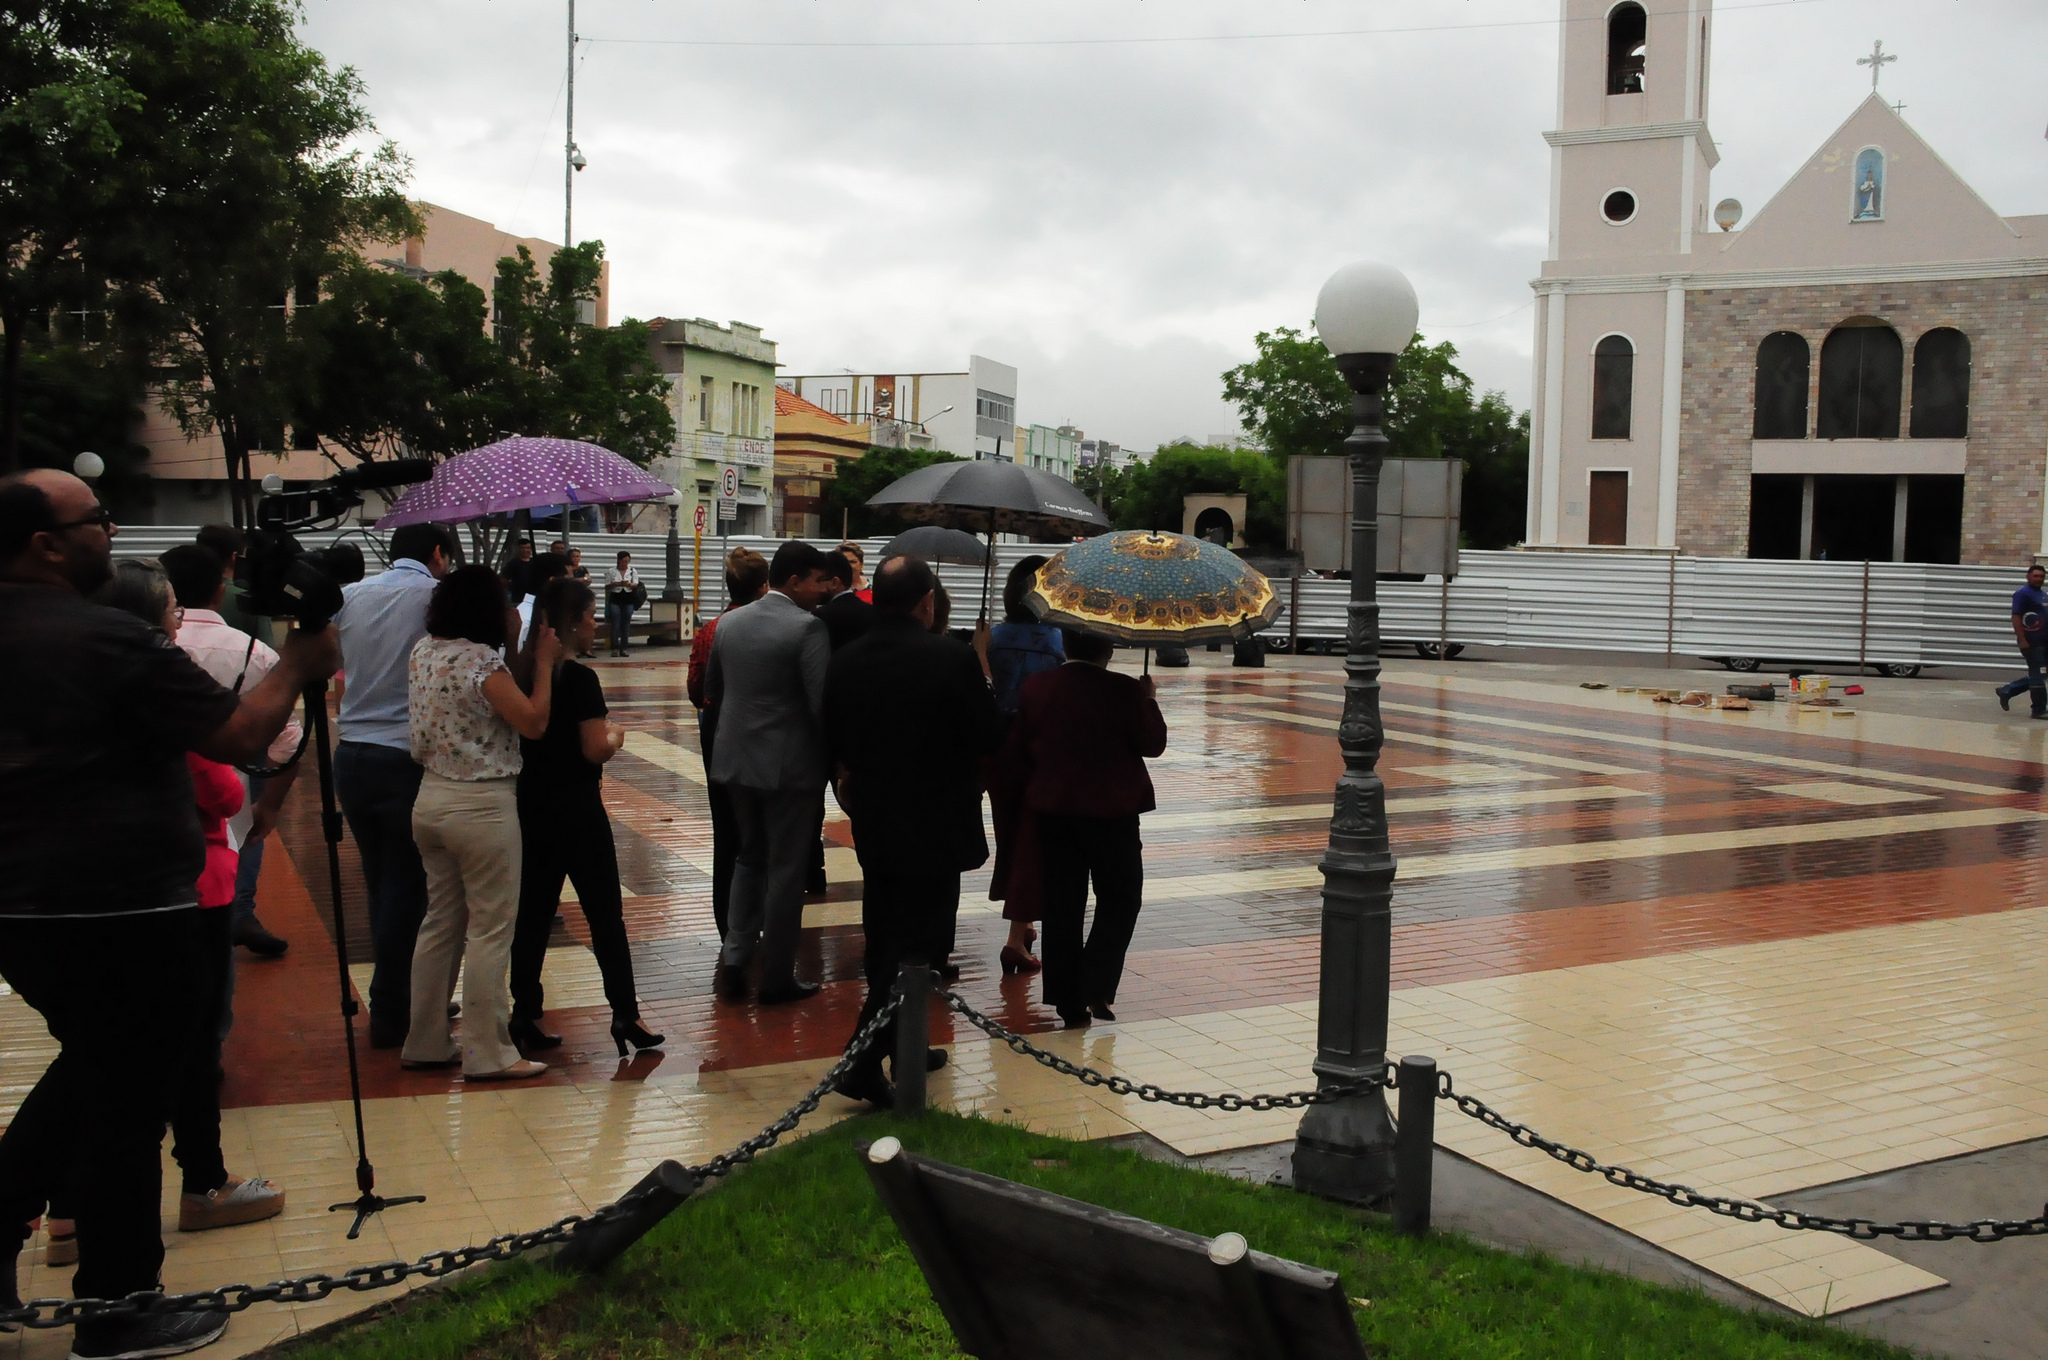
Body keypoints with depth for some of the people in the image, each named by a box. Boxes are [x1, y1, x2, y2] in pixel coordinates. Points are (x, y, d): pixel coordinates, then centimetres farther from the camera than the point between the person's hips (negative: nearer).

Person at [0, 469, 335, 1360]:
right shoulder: (111, 642, -18)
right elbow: (241, 737, -16)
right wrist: (298, 666, -2)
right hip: (119, 911, -8)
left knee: (88, 1068, 26)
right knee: (128, 1102, 4)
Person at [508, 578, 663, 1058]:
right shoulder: (579, 679, -17)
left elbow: (522, 735, 13)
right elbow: (596, 750, -20)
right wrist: (616, 734, 0)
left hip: (531, 805, 7)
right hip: (575, 807, -7)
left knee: (534, 911, 12)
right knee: (605, 914, 3)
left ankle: (524, 1017, 15)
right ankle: (625, 1015, 7)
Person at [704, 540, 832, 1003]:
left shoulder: (728, 623, 4)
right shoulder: (807, 628, -16)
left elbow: (712, 691, 14)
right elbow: (823, 702, -19)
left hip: (736, 760, 6)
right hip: (791, 765, -6)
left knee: (749, 857, 21)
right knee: (786, 868, 5)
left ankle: (734, 957, 15)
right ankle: (776, 977, 12)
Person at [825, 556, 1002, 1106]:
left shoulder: (845, 663, 0)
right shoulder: (953, 658, -17)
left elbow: (834, 745, 9)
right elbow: (990, 738, -12)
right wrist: (982, 676, 3)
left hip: (872, 825, 6)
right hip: (935, 826, -6)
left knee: (884, 940, 18)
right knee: (917, 944, 0)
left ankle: (904, 1049, 32)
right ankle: (864, 1064, -6)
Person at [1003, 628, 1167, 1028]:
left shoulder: (1036, 687, -2)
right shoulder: (1124, 691, -14)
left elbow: (1016, 750, 4)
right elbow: (1153, 743, -6)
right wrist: (1147, 699, 7)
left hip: (1052, 810, 4)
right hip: (1111, 811, -3)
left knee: (1060, 906, 10)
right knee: (1120, 900, 12)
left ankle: (1069, 1002, 13)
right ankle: (1097, 987, -2)